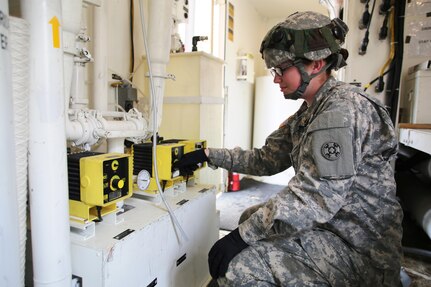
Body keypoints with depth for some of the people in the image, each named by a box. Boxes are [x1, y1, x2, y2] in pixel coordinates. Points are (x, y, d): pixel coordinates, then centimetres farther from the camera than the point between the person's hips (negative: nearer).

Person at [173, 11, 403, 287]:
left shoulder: (343, 108, -22)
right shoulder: (306, 114, 8)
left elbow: (315, 197, -29)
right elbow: (266, 159, 11)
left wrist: (243, 235, -26)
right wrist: (208, 155, 7)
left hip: (359, 246, -9)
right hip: (330, 221, 9)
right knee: (251, 216, 21)